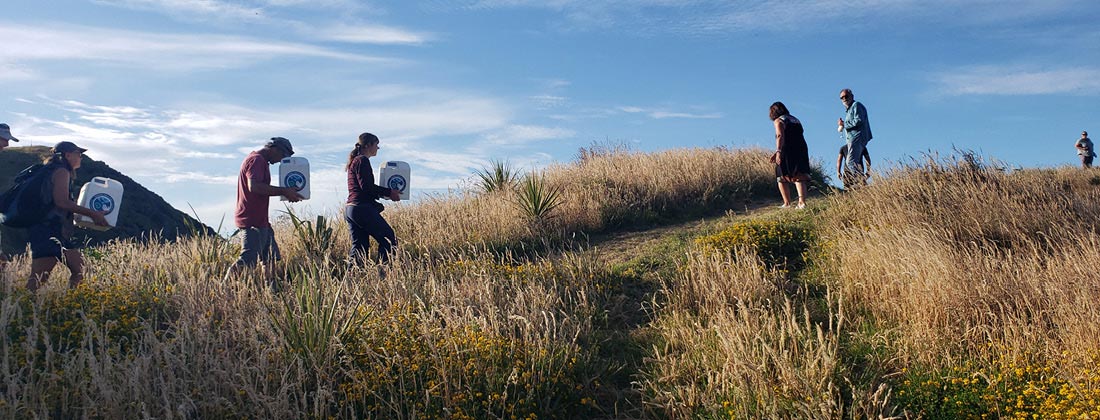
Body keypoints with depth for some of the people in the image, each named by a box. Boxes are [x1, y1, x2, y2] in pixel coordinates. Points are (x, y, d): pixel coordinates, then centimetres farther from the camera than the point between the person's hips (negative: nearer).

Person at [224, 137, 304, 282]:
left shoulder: (259, 161, 22)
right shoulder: (256, 160, -12)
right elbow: (254, 187, -26)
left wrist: (285, 192, 11)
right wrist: (283, 191, -23)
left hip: (260, 221, 11)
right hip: (253, 221, -11)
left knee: (271, 258, 10)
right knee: (248, 260, -13)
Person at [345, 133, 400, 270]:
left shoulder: (354, 161, 23)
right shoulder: (362, 160, -7)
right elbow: (366, 186, -17)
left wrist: (385, 193, 19)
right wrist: (389, 192, -11)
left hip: (350, 209, 10)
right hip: (362, 208, -10)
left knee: (359, 247, 8)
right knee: (389, 239, -5)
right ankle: (382, 272, -10)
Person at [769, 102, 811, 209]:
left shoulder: (778, 121, 0)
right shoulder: (795, 120, 23)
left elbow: (780, 136, -17)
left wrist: (778, 152, -26)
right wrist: (777, 153, 26)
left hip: (787, 153, -6)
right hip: (801, 151, 6)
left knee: (781, 179, 6)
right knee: (799, 178, 1)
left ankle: (787, 203, 1)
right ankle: (802, 202, -16)